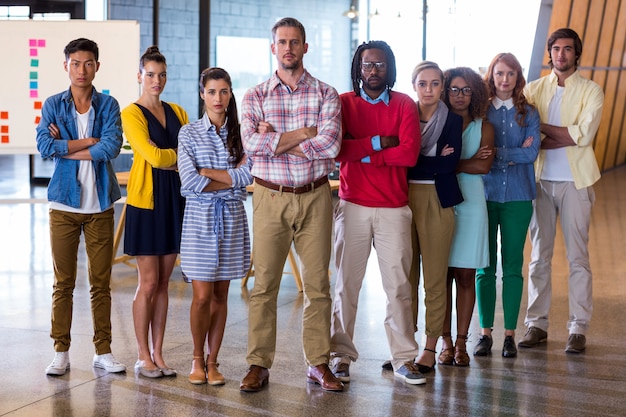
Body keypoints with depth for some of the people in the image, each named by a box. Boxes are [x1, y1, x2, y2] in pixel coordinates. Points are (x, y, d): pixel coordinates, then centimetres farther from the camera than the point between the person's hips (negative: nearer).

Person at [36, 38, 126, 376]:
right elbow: (44, 146, -12)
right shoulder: (53, 105, 4)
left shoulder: (108, 105, 3)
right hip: (64, 204, 0)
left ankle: (103, 351, 14)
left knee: (101, 282, 5)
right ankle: (61, 352, 13)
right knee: (63, 282, 4)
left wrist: (65, 148, -11)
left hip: (100, 205, 0)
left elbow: (112, 146, -14)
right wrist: (89, 141, -11)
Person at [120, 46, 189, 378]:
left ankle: (158, 353, 15)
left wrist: (166, 159, -9)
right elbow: (153, 155, -15)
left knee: (163, 282, 8)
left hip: (174, 198, 5)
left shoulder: (177, 112, 13)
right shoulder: (132, 113, -4)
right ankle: (143, 356, 9)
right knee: (148, 282, -2)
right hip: (146, 200, -5)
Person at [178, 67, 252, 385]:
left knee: (220, 294, 6)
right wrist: (232, 177, -9)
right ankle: (197, 359, 15)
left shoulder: (241, 132, 5)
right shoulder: (189, 133, 1)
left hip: (232, 217, 2)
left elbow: (248, 175, -9)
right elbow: (190, 181, -10)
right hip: (199, 215, -2)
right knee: (202, 296, -4)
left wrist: (207, 172, -12)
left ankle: (213, 361, 16)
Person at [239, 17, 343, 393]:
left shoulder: (326, 94, 4)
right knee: (264, 285, 0)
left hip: (315, 196, 0)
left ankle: (319, 363, 14)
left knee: (318, 284, 4)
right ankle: (259, 365, 8)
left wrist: (277, 141, -11)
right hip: (270, 197, 0)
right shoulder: (256, 96, 6)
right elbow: (251, 143, -12)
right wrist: (304, 133, -12)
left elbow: (331, 143, -12)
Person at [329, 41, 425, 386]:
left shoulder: (404, 105, 5)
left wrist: (361, 153, -10)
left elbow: (409, 153, -10)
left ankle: (404, 358, 10)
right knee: (346, 284, 3)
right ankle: (341, 356, 12)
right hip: (353, 206, 0)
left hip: (394, 208, 0)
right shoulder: (344, 103, 5)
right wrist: (377, 142, -12)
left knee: (398, 285, 2)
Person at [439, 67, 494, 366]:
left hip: (470, 204, 1)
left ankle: (461, 342, 8)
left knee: (465, 275, 1)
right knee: (442, 274, 0)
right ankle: (445, 341, 7)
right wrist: (468, 162, -13)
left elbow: (484, 166, -7)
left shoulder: (483, 127, 8)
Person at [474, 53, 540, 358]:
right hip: (485, 194, 0)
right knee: (485, 267, 1)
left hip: (518, 197, 0)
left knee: (512, 266, 3)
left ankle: (510, 333, 10)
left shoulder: (528, 113, 6)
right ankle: (485, 332, 10)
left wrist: (496, 153, -13)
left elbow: (531, 152, -7)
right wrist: (515, 154, -11)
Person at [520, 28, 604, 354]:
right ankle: (536, 324, 13)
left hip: (575, 181, -2)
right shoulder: (534, 89, 10)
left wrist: (541, 128, -9)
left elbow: (583, 134, -11)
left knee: (578, 256, -1)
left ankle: (578, 329, 4)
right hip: (541, 180, 2)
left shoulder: (591, 91, 3)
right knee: (539, 256, 6)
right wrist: (566, 136, -15)